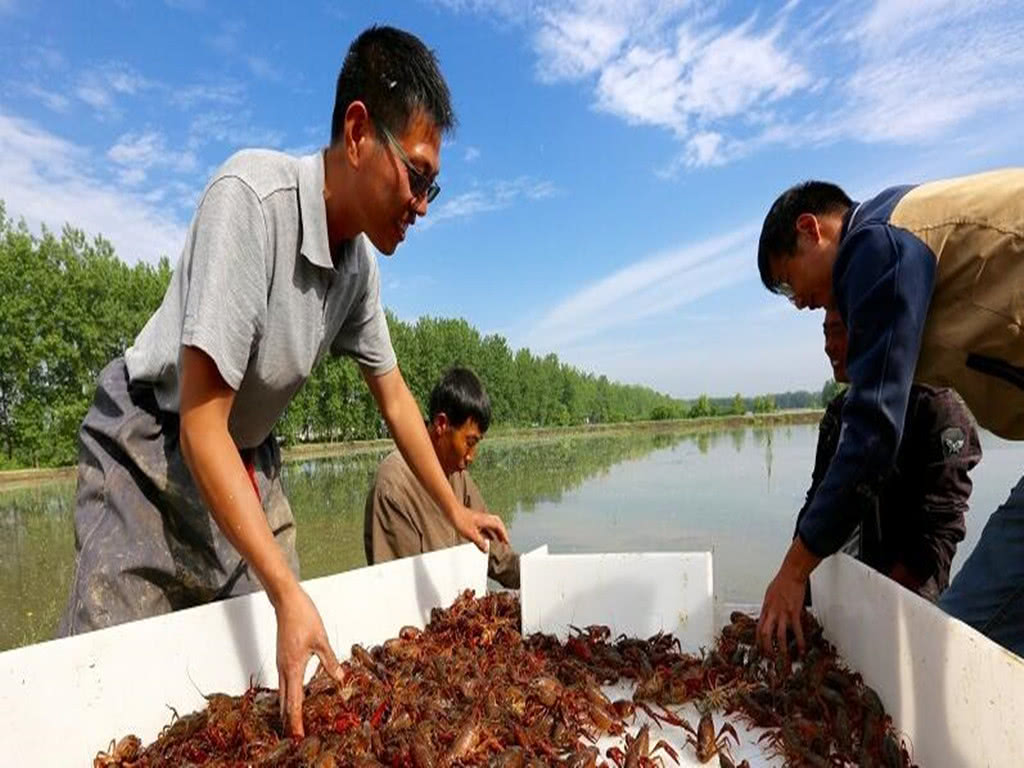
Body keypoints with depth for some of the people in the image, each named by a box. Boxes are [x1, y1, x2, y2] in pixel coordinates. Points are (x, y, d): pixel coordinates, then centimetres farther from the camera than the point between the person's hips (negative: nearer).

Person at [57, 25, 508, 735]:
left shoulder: (361, 258, -6)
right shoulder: (252, 196, -27)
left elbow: (394, 396, 5)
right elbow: (201, 426, -28)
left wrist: (455, 509, 10)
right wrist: (290, 595, -29)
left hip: (250, 462, 6)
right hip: (152, 450, -6)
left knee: (282, 677, 8)